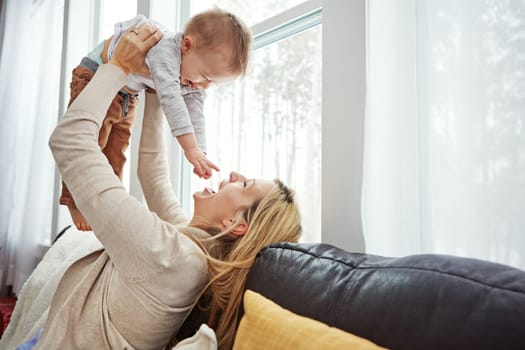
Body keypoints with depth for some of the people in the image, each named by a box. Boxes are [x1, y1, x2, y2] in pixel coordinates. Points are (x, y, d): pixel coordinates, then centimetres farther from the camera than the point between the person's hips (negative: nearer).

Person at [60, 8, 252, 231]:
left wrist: (201, 154, -27)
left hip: (127, 95, 7)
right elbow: (170, 98, -52)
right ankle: (75, 202, 4)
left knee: (117, 150, 9)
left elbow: (195, 115, -16)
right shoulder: (165, 49, -41)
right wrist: (190, 148, -57)